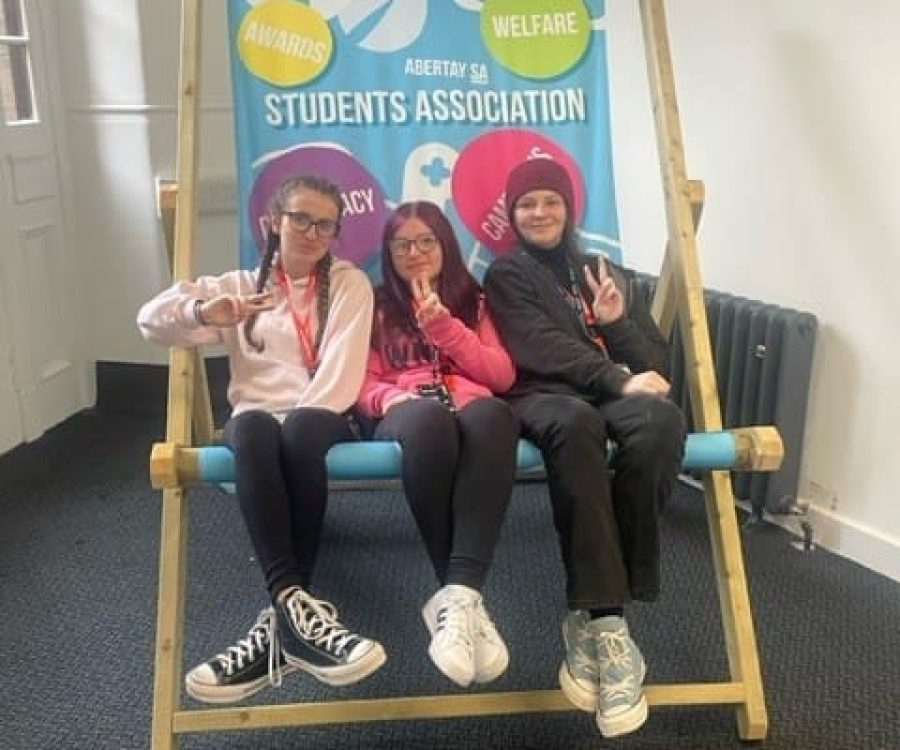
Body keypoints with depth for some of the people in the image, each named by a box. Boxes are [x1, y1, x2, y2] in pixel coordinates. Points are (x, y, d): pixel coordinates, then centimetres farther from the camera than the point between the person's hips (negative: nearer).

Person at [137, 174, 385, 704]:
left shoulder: (349, 283, 14)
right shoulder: (240, 286, 20)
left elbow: (341, 370, -1)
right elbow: (152, 321, 7)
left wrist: (299, 414, -18)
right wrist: (204, 311, -16)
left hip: (323, 421, -1)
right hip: (257, 418, 1)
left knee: (299, 429, -39)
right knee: (253, 428, -37)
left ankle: (284, 617, -40)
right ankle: (297, 604, -48)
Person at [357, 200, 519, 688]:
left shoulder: (473, 302, 29)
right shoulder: (376, 307, 26)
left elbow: (502, 375, 14)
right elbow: (364, 384, 14)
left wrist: (443, 325, 3)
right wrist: (394, 397, -10)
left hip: (472, 410, 1)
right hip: (408, 419, -1)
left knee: (493, 414, -40)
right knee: (428, 418, -42)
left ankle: (457, 595, -47)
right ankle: (464, 596, -38)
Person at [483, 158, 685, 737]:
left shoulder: (613, 275, 28)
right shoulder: (508, 274, 17)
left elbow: (658, 364, 18)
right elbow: (541, 348, -3)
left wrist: (618, 323, -1)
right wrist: (618, 379, -17)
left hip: (618, 396, 3)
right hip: (544, 395, -3)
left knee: (663, 420, -34)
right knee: (577, 423, -41)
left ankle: (593, 618, -31)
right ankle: (606, 619, -39)